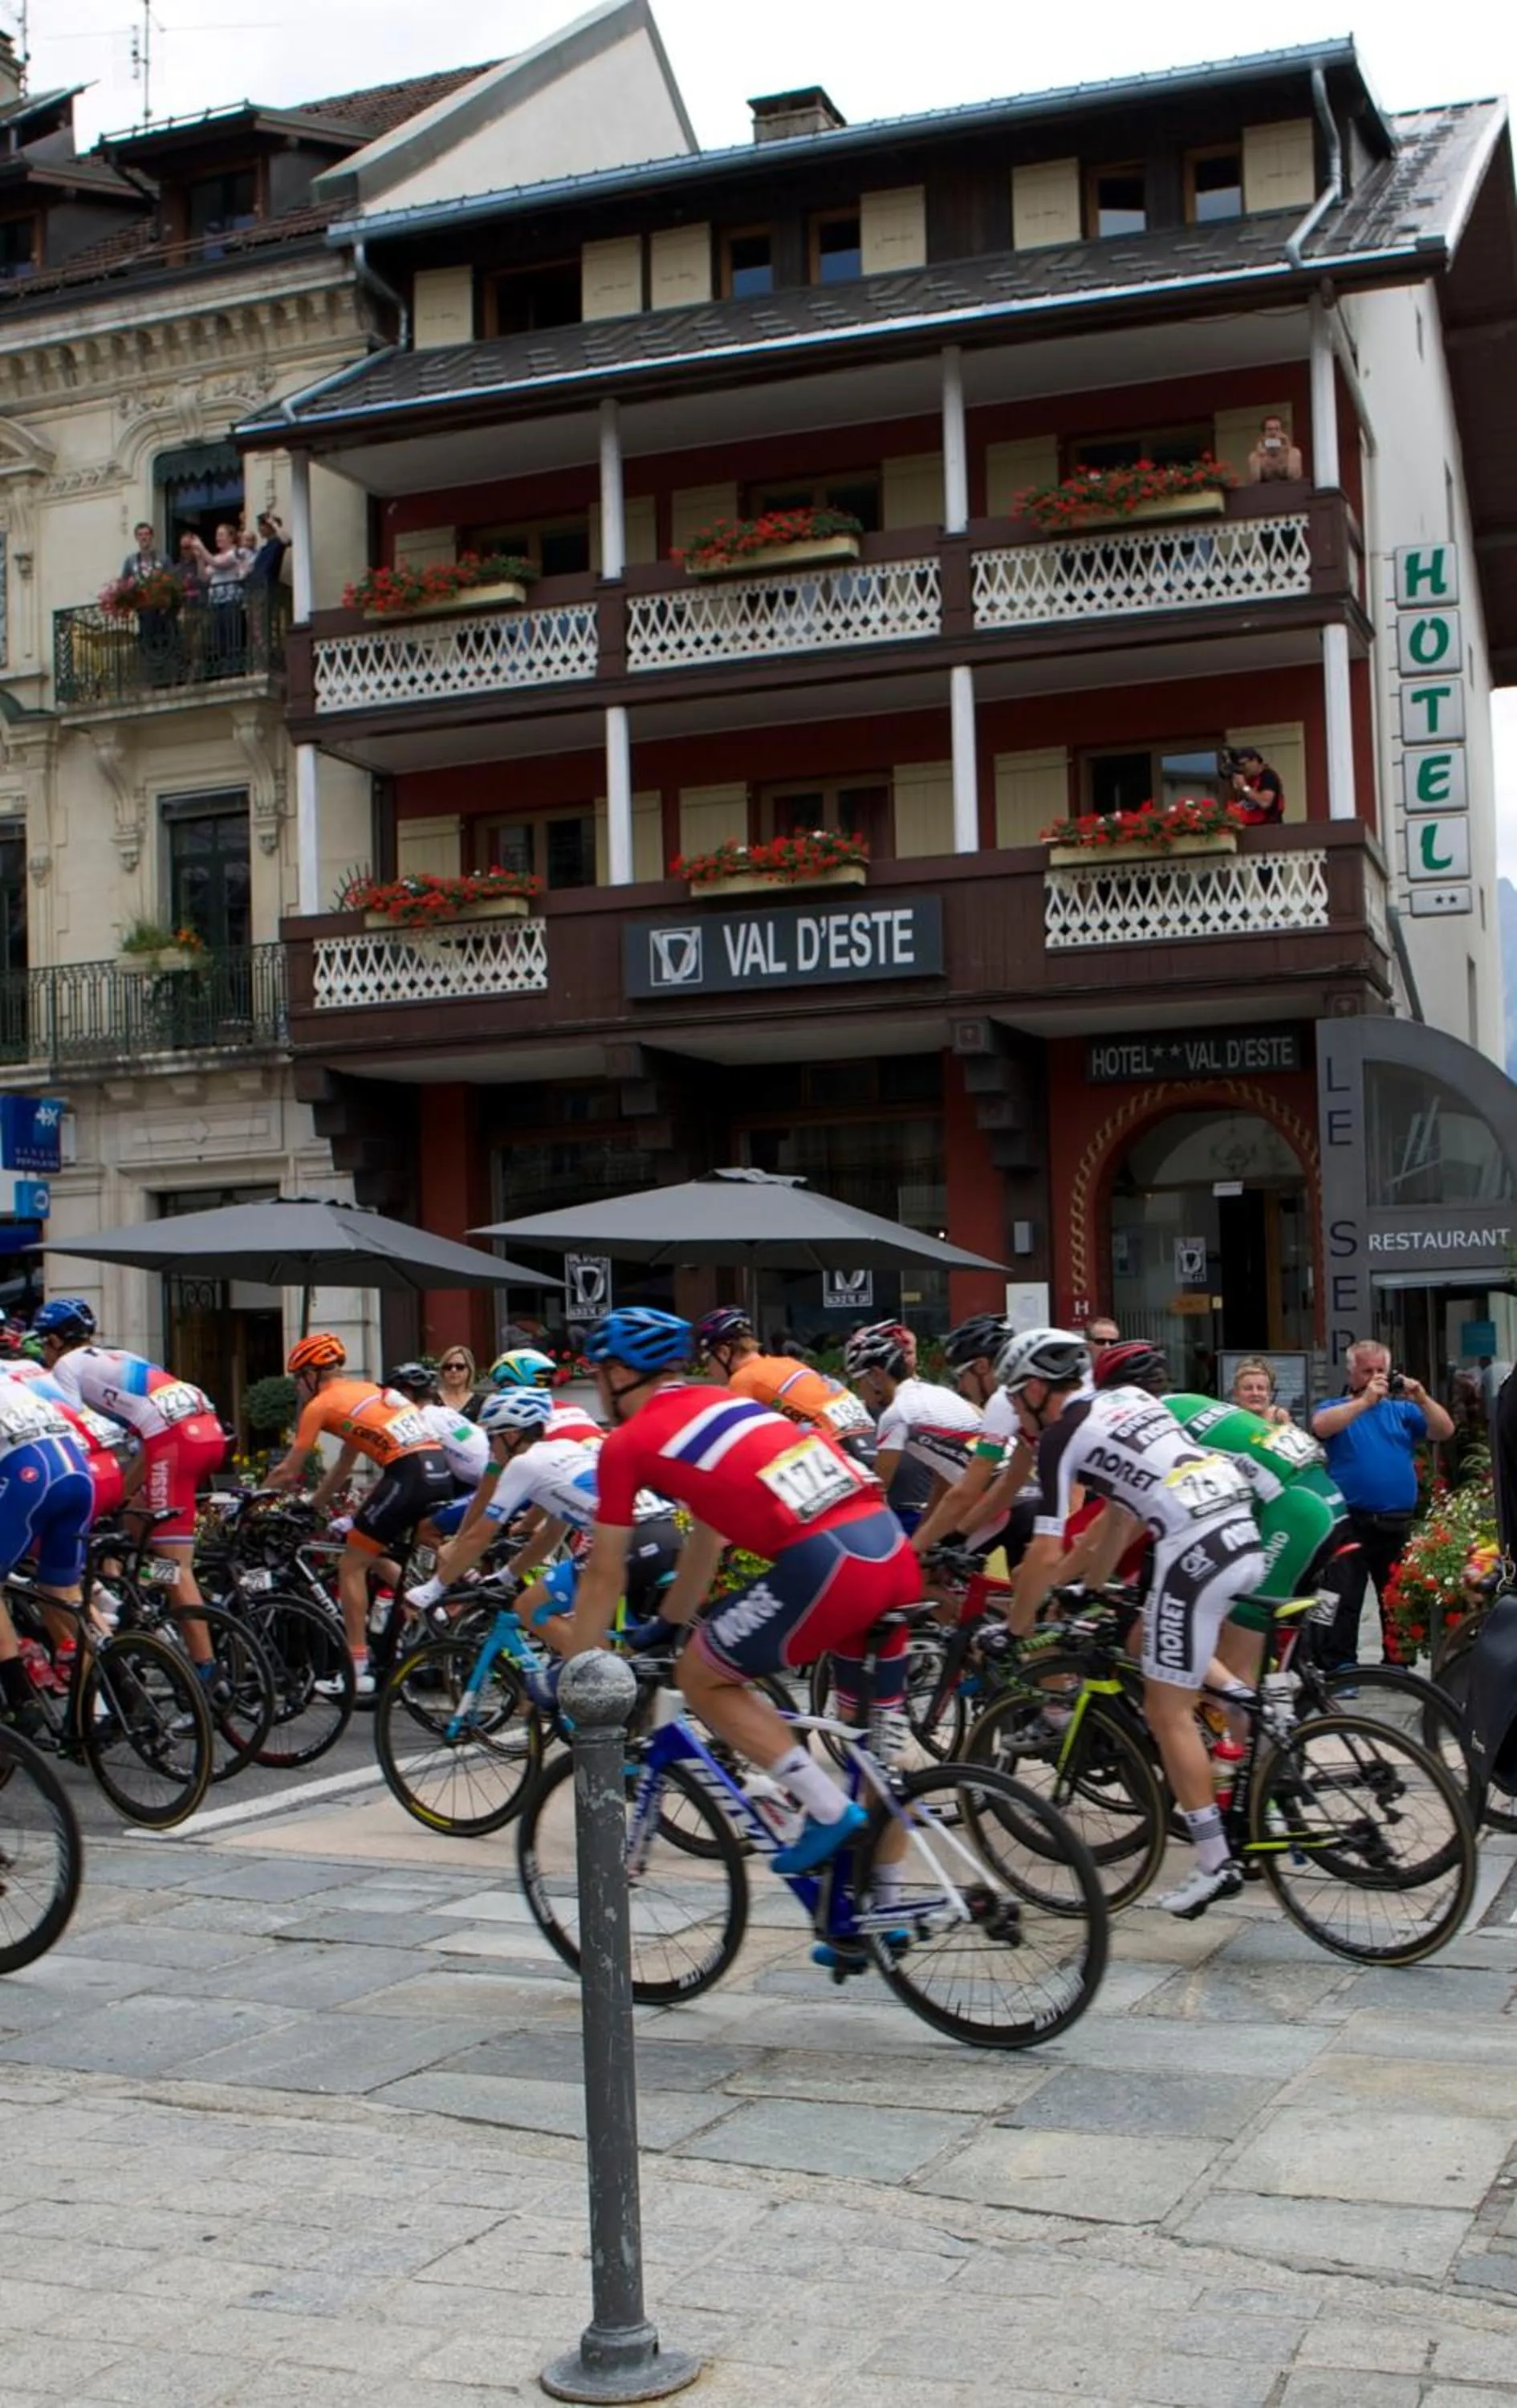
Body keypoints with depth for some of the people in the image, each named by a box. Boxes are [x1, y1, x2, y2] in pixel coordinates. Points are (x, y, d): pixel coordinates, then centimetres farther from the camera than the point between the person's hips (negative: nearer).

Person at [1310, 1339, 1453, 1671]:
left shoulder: (1402, 1410, 12)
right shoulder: (1336, 1408, 5)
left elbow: (1445, 1431, 2)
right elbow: (1320, 1426, -18)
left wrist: (1422, 1399, -14)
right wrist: (1365, 1400, -22)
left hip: (1397, 1523, 3)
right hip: (1351, 1521, -3)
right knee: (1344, 1600, -6)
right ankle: (1340, 1669, -4)